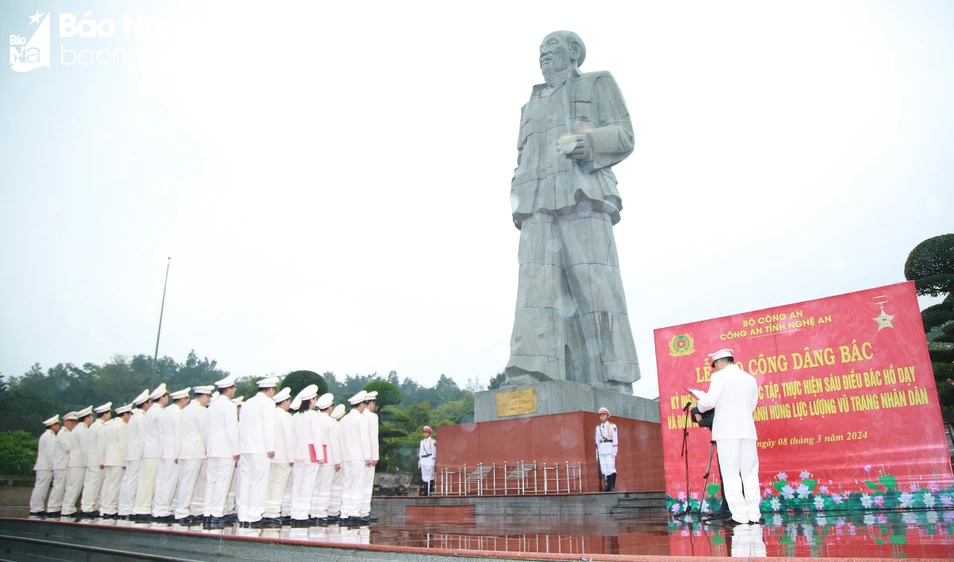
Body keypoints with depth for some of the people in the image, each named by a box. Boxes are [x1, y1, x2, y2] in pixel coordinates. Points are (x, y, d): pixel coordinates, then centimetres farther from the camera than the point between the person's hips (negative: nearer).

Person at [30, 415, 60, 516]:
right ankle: (36, 510, -6)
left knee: (40, 488, 9)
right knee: (41, 488, -8)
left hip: (42, 466, 10)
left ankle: (38, 509, 11)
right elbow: (50, 453, -17)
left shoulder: (45, 435, 20)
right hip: (46, 466, -10)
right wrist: (52, 466, -15)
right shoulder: (50, 436, -11)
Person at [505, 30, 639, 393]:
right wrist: (516, 195, 11)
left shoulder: (598, 84, 21)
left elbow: (624, 135, 8)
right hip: (537, 206, 4)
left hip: (583, 198, -4)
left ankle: (614, 381, -14)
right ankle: (530, 374, -21)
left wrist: (589, 142, -12)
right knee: (536, 284, -13)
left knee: (595, 285, -14)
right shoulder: (532, 105, 35)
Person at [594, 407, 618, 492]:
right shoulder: (598, 427, 16)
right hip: (601, 450, 5)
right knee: (604, 468, 1)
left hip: (610, 448, -5)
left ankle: (612, 486, -6)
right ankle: (608, 486, 5)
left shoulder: (612, 426, 0)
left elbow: (615, 439, -6)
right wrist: (597, 453, 13)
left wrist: (614, 451, -12)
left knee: (611, 467, -10)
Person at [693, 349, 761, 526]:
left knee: (731, 475, -2)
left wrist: (699, 406, 11)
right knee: (750, 474, 9)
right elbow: (753, 405, 17)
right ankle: (754, 515, 8)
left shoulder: (720, 376, -3)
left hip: (727, 431, -5)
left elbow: (709, 401, -9)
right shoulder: (750, 378, 14)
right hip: (747, 430, 5)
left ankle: (740, 516, -4)